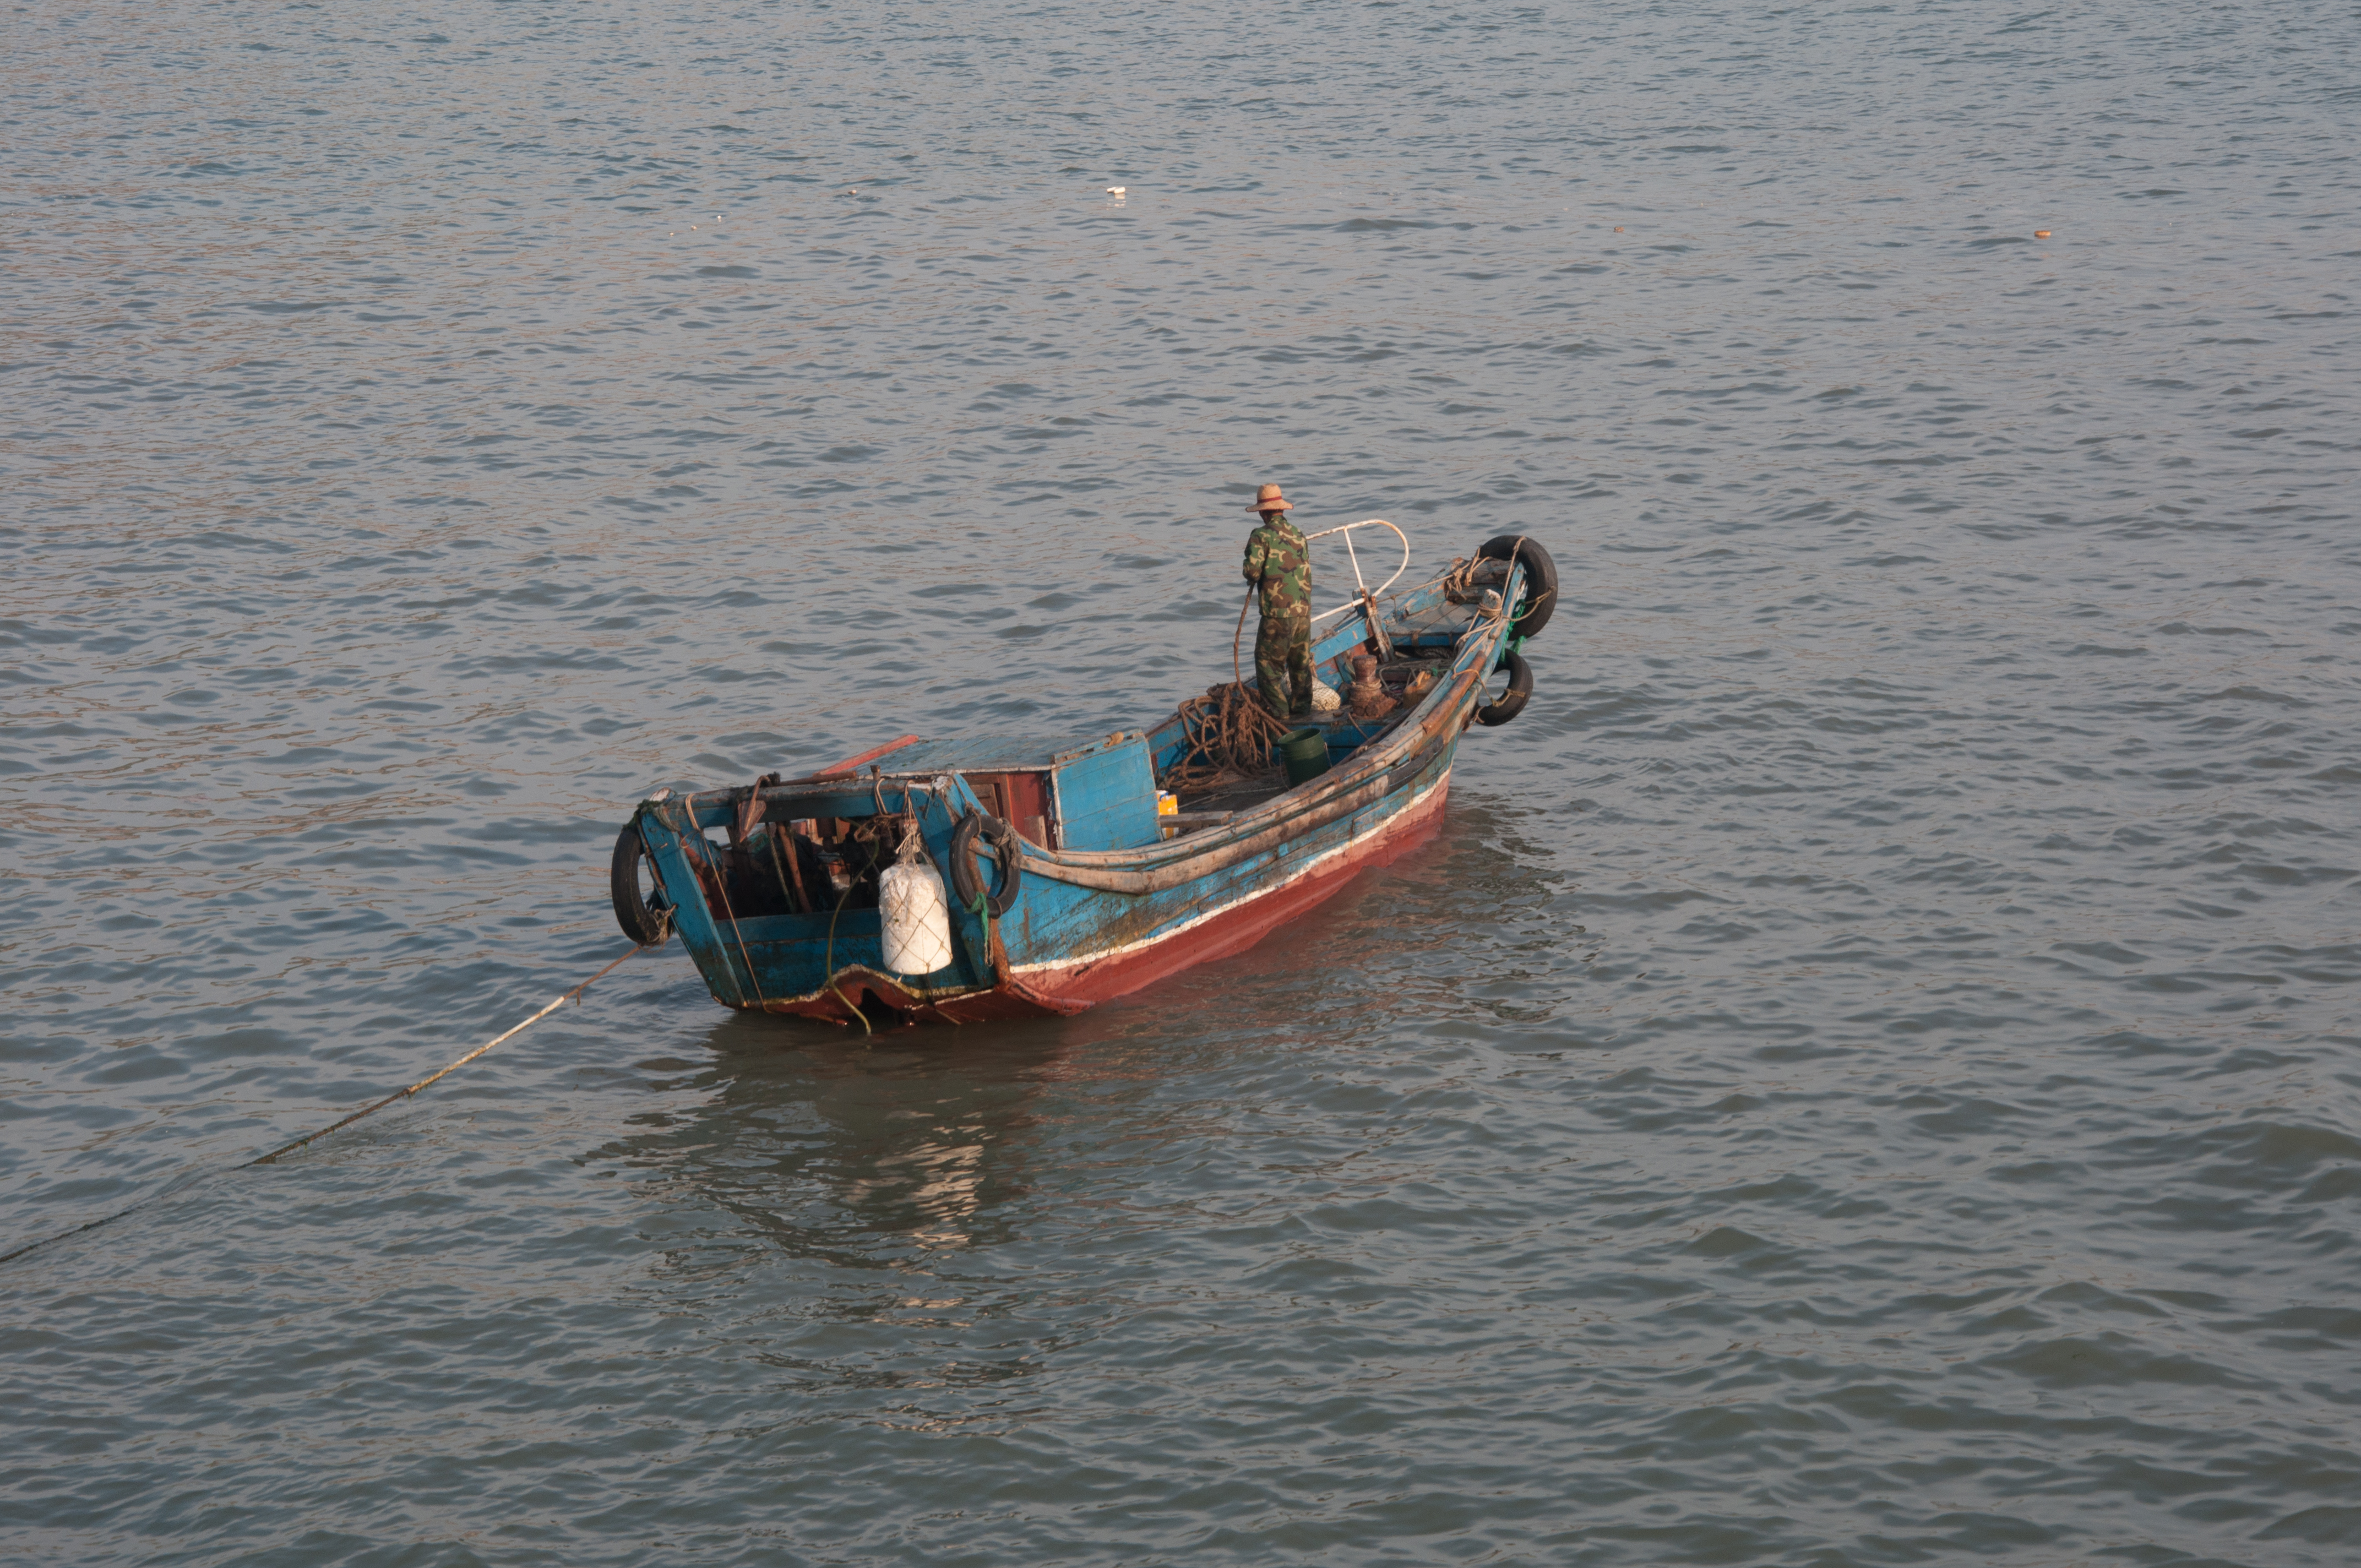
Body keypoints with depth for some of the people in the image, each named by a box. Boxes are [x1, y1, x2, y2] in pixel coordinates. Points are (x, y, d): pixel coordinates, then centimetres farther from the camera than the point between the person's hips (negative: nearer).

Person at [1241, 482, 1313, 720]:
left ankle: (1279, 713, -4)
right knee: (1301, 664, 16)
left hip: (1277, 613, -6)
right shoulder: (1298, 535, 10)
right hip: (1303, 610, 6)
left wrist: (1252, 578, 5)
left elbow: (1252, 571, -16)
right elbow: (1307, 569, 14)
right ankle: (1301, 711, 21)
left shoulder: (1262, 536, -10)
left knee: (1267, 664, 1)